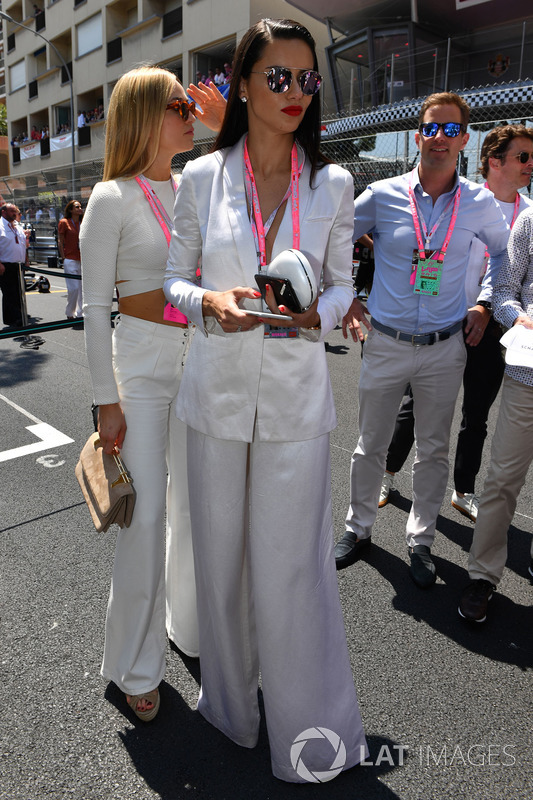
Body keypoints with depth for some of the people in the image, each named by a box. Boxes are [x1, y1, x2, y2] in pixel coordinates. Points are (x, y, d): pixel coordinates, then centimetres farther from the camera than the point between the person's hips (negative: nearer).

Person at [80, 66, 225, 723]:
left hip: (200, 360, 6)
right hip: (140, 361, -6)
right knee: (146, 516, -2)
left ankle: (191, 626, 39)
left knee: (195, 506, 14)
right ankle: (135, 665, 23)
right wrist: (106, 399, -10)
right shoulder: (112, 199, -6)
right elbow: (94, 306, -9)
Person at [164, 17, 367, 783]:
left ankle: (311, 729, 30)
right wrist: (211, 302, -15)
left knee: (293, 562, 4)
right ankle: (229, 700, 41)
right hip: (217, 393, 1)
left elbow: (342, 283, 8)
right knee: (220, 552, 13)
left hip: (297, 397, -1)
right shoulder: (201, 177, 2)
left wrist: (315, 312, -15)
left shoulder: (333, 184, 3)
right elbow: (175, 277, 7)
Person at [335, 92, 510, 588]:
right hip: (385, 343, -1)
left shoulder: (479, 203, 2)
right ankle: (358, 528, 30)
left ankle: (420, 541, 28)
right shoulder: (382, 195, -3)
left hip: (445, 347, 1)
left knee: (434, 450, 10)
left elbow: (505, 252, 20)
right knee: (370, 444, 9)